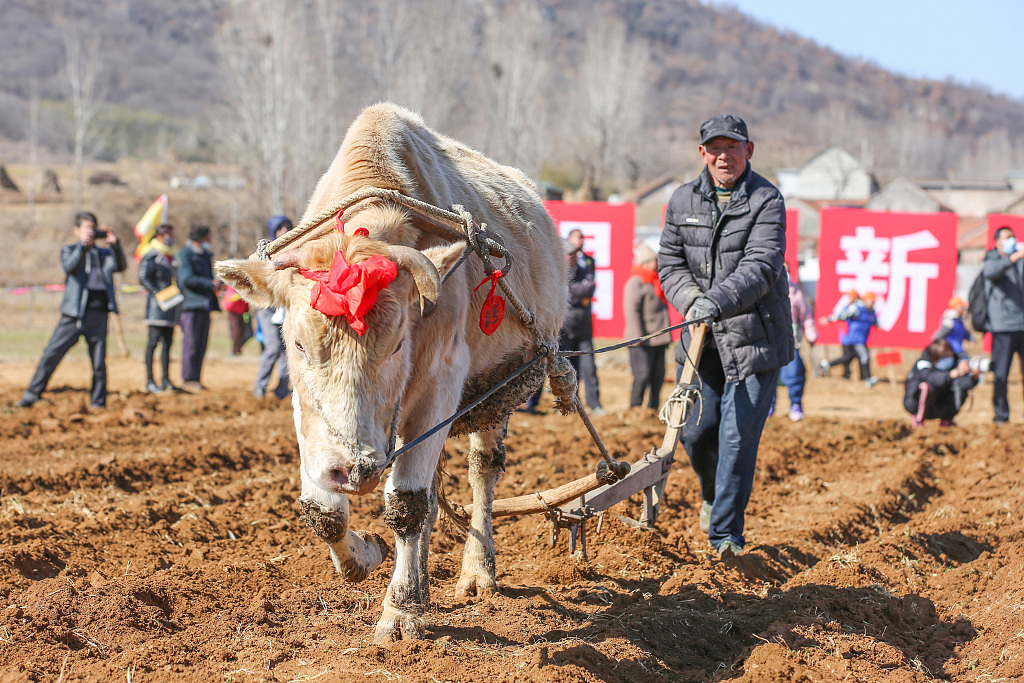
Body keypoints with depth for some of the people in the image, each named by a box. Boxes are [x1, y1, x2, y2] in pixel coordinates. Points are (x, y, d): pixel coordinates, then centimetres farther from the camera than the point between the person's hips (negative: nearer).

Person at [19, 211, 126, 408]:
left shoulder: (104, 253, 17)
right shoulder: (68, 250, 12)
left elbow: (119, 266, -1)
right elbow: (69, 266, -9)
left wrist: (115, 245, -16)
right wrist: (83, 245, -19)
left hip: (98, 314, 2)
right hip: (74, 312, -2)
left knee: (99, 362, 2)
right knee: (52, 353, -5)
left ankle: (98, 403, 11)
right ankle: (32, 394, 3)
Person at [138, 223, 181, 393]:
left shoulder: (171, 258, 19)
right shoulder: (151, 256, -6)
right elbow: (143, 278, -15)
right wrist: (157, 293, -22)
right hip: (156, 304, -8)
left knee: (167, 342, 9)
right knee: (154, 341, -8)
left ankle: (166, 380, 14)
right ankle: (150, 381, -7)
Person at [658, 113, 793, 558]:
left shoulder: (766, 201, -8)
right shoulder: (682, 201, 6)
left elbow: (761, 267, -20)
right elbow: (669, 263, 10)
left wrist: (718, 301, -34)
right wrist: (690, 302, -10)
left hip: (755, 336, -4)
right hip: (701, 337, 4)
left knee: (738, 434, -8)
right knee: (696, 431, 6)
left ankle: (726, 531, 2)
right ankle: (712, 495, 38)